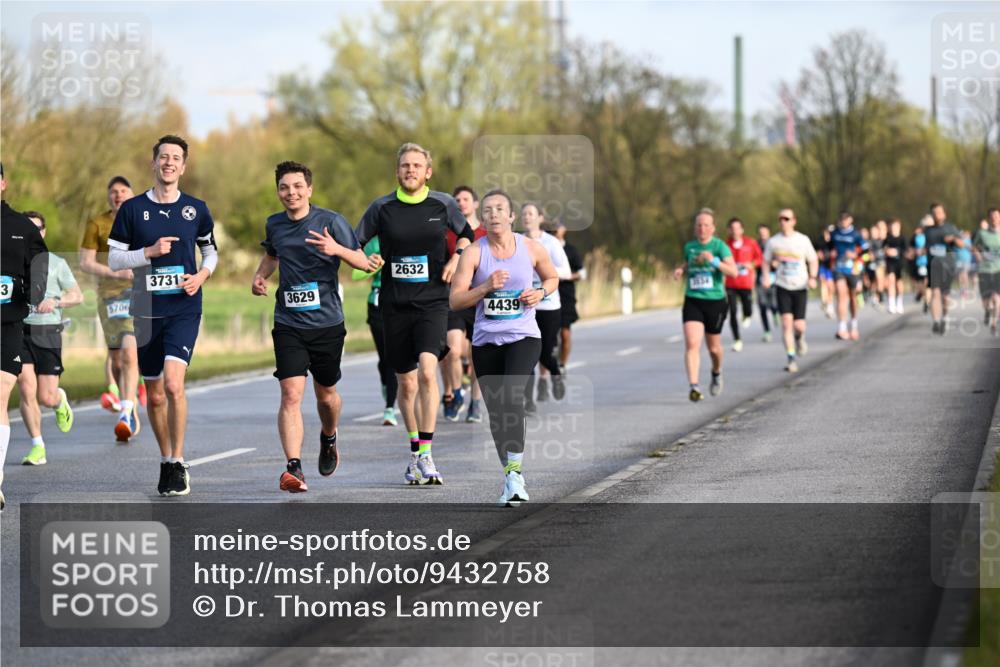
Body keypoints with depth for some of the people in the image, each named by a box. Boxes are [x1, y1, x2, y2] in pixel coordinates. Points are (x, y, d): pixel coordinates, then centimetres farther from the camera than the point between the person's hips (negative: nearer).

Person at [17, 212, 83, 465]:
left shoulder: (56, 263, 6)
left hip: (47, 332, -1)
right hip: (19, 331, 1)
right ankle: (37, 447, -3)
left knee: (46, 397, -3)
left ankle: (60, 400, 35)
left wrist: (55, 301, -12)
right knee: (26, 390, -13)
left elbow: (78, 296, 6)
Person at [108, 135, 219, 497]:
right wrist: (150, 252, -12)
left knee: (173, 383, -20)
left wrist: (202, 275, -1)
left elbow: (211, 250, 18)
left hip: (185, 307, -1)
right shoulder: (132, 209, 2)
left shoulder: (196, 209, 5)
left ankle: (179, 463, -10)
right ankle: (166, 461, 26)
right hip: (147, 309, 2)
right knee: (155, 395, 8)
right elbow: (114, 259, 3)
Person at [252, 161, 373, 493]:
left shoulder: (331, 221, -6)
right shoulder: (274, 225, 6)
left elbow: (363, 262, -7)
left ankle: (328, 439, 46)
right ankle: (293, 468, -19)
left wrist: (337, 249, -26)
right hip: (289, 325, 1)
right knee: (291, 394, -14)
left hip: (327, 322, -1)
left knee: (326, 395, 14)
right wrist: (260, 276, 8)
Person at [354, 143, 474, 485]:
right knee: (407, 383, 8)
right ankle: (415, 452, 25)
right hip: (394, 303, 2)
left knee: (427, 371, -21)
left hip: (432, 302, -1)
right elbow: (354, 245, 8)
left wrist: (457, 257, 1)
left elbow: (466, 234, 18)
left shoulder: (443, 204, 2)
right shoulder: (382, 207, 1)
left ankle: (426, 455, -17)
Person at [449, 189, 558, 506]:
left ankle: (516, 472, -27)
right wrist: (486, 287, -20)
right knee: (495, 409, 7)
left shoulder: (531, 248, 0)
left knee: (512, 395, -25)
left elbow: (552, 277, 18)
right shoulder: (474, 253, -3)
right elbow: (455, 300, -6)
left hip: (524, 337, -2)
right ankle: (509, 475, 24)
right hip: (486, 340, 2)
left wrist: (541, 292, -3)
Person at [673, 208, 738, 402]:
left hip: (715, 301, -2)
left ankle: (717, 372, 44)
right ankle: (694, 387, -21)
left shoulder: (719, 246, -6)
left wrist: (714, 261, -30)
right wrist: (681, 270, 4)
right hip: (692, 301, 2)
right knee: (692, 343, -17)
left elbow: (733, 271, -17)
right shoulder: (689, 246, 6)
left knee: (713, 347, 11)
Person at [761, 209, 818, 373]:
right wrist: (767, 276, -5)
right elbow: (766, 261, 13)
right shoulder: (773, 242, 1)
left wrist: (812, 277, -8)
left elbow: (813, 260, 8)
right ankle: (791, 359, -9)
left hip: (800, 287, 0)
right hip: (783, 286, 0)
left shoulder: (803, 240, -1)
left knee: (798, 325, -3)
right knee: (786, 322, -13)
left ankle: (800, 338, 36)